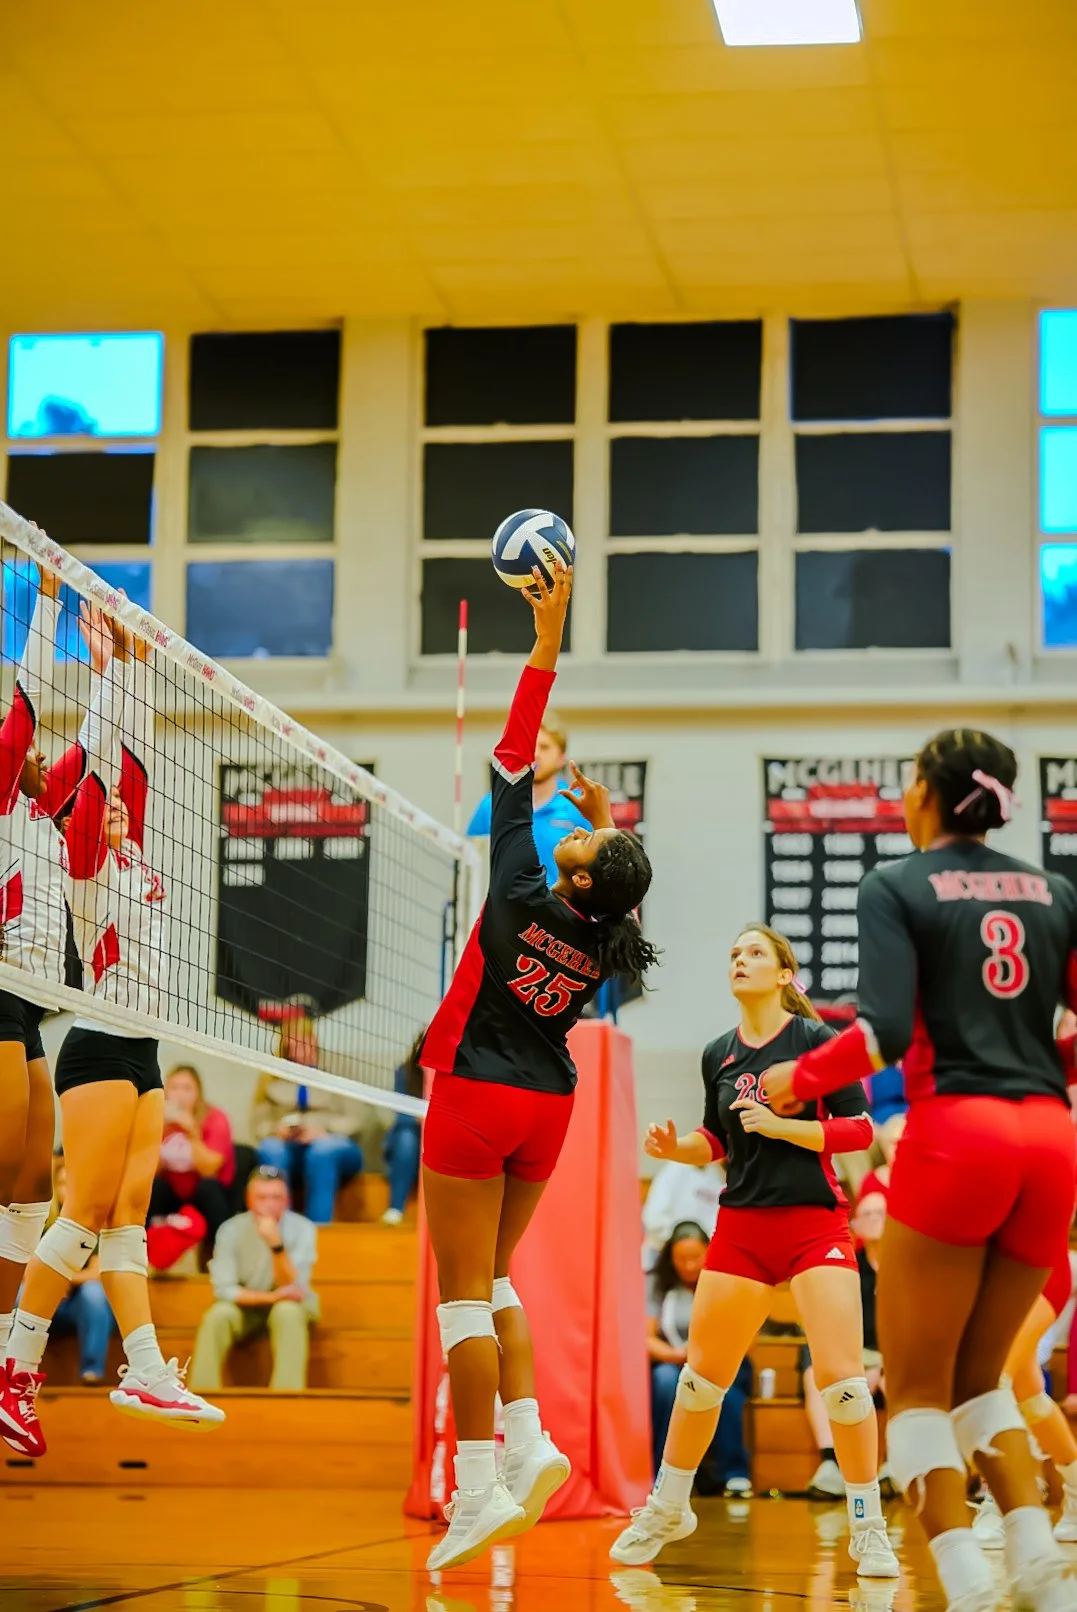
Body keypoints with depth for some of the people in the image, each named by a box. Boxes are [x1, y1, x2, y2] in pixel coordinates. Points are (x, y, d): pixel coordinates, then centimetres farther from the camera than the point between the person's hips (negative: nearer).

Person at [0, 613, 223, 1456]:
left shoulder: (132, 854, 14)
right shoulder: (87, 857, -5)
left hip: (140, 1054, 8)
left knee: (129, 1215, 5)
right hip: (100, 1049, -8)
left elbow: (132, 753, 14)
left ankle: (144, 1370, 3)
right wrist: (115, 661, -14)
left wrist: (135, 661, 14)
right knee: (87, 1215, -8)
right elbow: (102, 757, -13)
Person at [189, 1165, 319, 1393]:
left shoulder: (302, 1229, -18)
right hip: (245, 1307, 1)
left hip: (290, 1306, -1)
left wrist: (276, 1244, -37)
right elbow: (223, 1289, -17)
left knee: (287, 1312, -35)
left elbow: (292, 1290, -23)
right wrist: (271, 1297, -27)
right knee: (218, 1314, -30)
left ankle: (287, 1397, -36)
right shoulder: (231, 1230, -15)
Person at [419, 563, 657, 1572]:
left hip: (477, 1098, -6)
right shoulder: (606, 942, -3)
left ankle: (480, 1489, -8)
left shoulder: (522, 896, -16)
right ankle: (528, 1448, 6)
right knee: (491, 1281, 18)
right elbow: (626, 888, 24)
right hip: (548, 1109, 6)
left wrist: (546, 645, -13)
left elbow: (514, 765, -15)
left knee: (464, 1293, -4)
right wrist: (610, 822, 11)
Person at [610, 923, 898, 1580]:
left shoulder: (816, 1039, -6)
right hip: (742, 1226, 5)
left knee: (842, 1376, -13)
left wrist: (781, 1126, -19)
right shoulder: (719, 1054, 8)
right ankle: (666, 1510, 25)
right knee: (702, 1374, 8)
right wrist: (677, 1147, -1)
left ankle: (869, 1530, 0)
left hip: (815, 1223, -4)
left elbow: (860, 1128, -10)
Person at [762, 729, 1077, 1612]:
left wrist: (798, 1079, 3)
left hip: (956, 1133, -5)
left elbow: (887, 1031, -12)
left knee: (916, 1384, 7)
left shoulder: (895, 888, 0)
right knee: (980, 1374, 19)